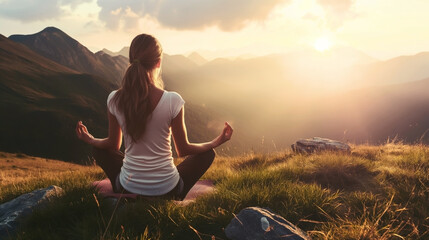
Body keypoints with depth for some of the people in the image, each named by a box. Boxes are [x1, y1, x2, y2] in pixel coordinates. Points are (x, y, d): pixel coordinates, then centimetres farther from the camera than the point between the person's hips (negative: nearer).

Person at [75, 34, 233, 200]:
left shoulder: (114, 99, -10)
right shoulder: (173, 100, -18)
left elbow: (113, 145, 5)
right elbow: (183, 150, -6)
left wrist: (89, 140, 27)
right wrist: (217, 142, 9)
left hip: (128, 189, 3)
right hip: (167, 190, -2)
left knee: (100, 151, 29)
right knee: (208, 154, 21)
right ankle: (171, 200, 17)